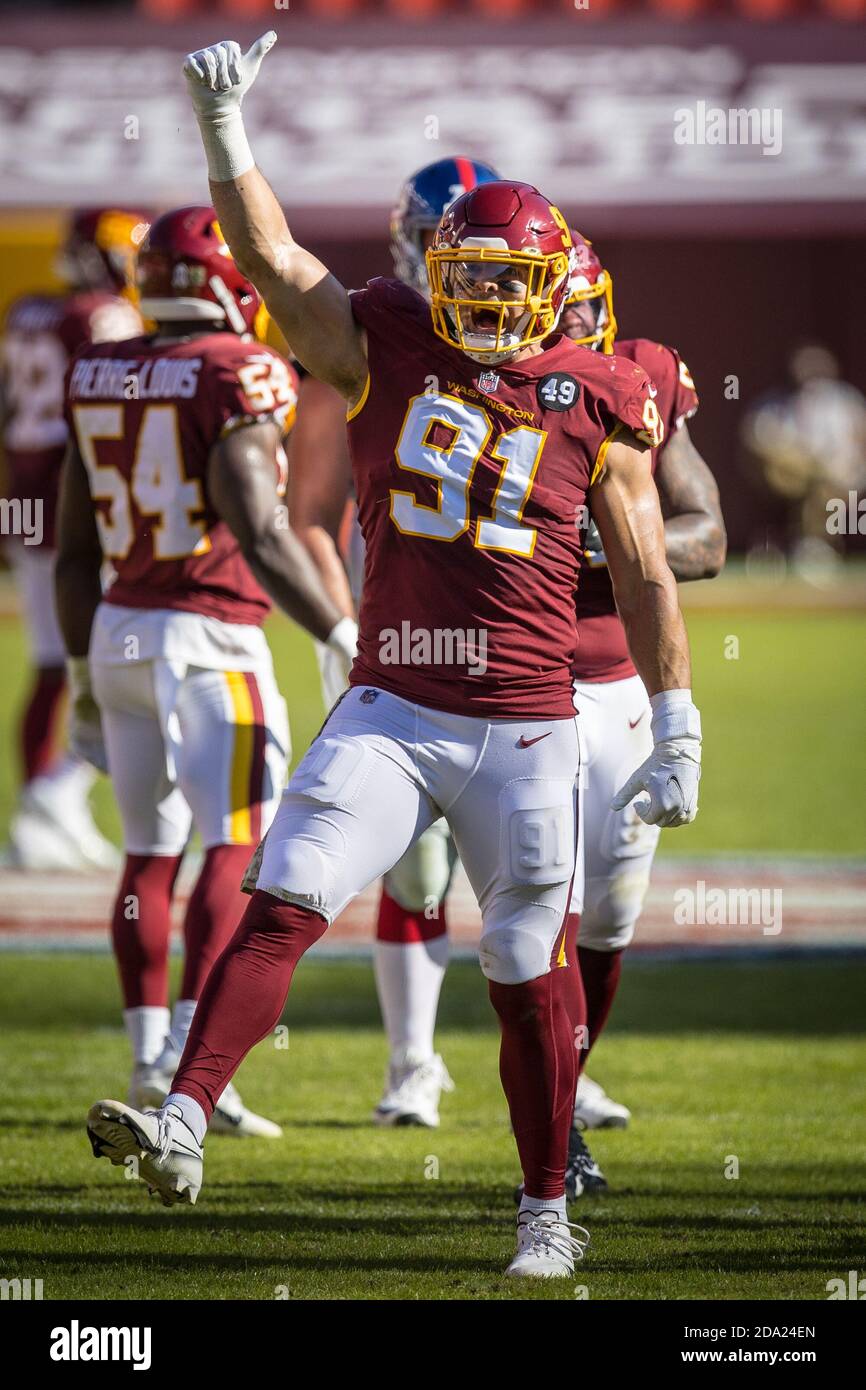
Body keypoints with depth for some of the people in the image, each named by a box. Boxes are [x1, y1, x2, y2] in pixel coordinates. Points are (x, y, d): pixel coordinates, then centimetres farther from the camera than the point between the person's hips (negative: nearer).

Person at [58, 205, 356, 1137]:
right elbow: (257, 528, -19)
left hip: (120, 630, 7)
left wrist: (84, 674, 21)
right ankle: (189, 1061, -15)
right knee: (234, 847, -6)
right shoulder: (237, 372, -11)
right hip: (209, 635, -7)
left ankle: (148, 1059, 14)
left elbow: (75, 547, 13)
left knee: (150, 851, 14)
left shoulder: (96, 375, 9)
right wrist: (343, 635, -15)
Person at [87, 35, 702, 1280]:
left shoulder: (596, 403, 0)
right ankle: (183, 1122, -21)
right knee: (284, 906, -15)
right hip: (391, 711, 1)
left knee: (530, 977, 6)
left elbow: (645, 578, 5)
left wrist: (677, 732, 4)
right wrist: (226, 133, -24)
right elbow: (272, 257, -9)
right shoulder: (385, 349, 3)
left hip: (527, 731, -1)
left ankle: (548, 1211, 20)